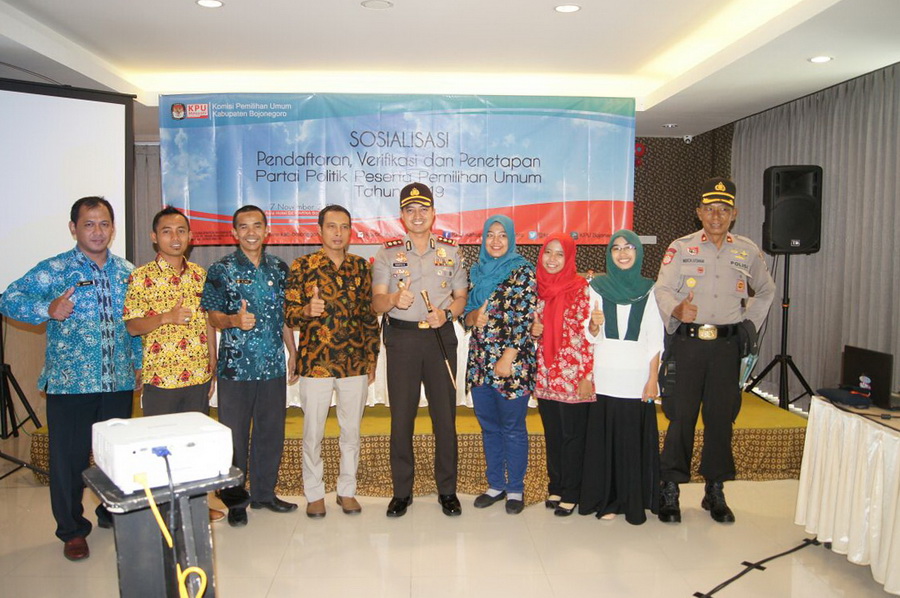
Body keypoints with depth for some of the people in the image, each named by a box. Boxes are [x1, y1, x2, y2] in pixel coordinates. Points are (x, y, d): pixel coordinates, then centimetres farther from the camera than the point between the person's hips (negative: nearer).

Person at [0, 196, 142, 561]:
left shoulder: (128, 273, 8)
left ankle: (114, 514, 34)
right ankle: (72, 530, 20)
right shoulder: (54, 270, -4)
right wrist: (47, 310, -23)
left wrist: (139, 364, 13)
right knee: (69, 456, 4)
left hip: (119, 381, 4)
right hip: (69, 382, -3)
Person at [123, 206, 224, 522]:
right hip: (160, 378, -4)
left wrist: (213, 370, 10)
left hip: (198, 377, 4)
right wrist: (167, 317, -25)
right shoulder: (141, 277, -4)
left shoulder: (200, 275, 8)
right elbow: (132, 326, -7)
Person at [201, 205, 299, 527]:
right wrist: (234, 321, -24)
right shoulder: (221, 270, -2)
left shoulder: (279, 268, 9)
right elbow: (212, 316, -3)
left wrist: (293, 353, 12)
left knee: (271, 431, 10)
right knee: (235, 434, 4)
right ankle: (235, 500, 19)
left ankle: (264, 492, 26)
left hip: (273, 366, 3)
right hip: (235, 366, -3)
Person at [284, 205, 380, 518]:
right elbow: (289, 314, -5)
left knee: (351, 431, 12)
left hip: (355, 365, 3)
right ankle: (314, 493, 24)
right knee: (313, 433, 7)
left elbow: (370, 315, 11)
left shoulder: (360, 266, 7)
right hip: (315, 364, -2)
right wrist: (307, 310, -27)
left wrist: (372, 357, 9)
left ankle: (347, 490, 28)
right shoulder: (302, 266, -2)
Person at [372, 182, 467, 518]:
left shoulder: (450, 250, 9)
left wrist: (447, 313, -11)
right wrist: (394, 300, -28)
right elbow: (377, 301, -5)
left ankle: (447, 490, 17)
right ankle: (401, 492, 17)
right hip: (401, 338, -1)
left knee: (445, 415, 3)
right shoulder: (388, 253, 4)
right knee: (401, 417, 3)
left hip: (440, 337, 1)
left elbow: (461, 296, 11)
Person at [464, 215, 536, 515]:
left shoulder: (523, 271, -5)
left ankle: (516, 488, 18)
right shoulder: (475, 272, 12)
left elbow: (525, 318, -11)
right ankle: (496, 485, 27)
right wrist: (474, 316, -7)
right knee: (488, 426, 13)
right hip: (480, 360, 5)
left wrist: (508, 357, -15)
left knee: (513, 428, 3)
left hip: (512, 361, -5)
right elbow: (466, 312, 17)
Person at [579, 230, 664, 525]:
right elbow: (589, 335, 6)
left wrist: (652, 378, -5)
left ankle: (634, 501, 14)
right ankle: (608, 500, 14)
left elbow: (655, 338, 3)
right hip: (605, 376, 0)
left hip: (637, 376, 0)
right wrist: (594, 324, -16)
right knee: (605, 437, 2)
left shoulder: (649, 290, 6)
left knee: (636, 439, 1)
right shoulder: (597, 286, 7)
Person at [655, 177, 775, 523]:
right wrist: (677, 310, -31)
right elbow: (662, 290, -10)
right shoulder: (681, 248, 2)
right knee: (681, 417, -2)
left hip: (727, 345, 3)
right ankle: (670, 490, 10)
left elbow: (766, 292, 26)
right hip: (687, 343, -2)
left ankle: (715, 492, 22)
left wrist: (749, 324, 14)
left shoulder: (748, 252, 11)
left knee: (721, 418, 8)